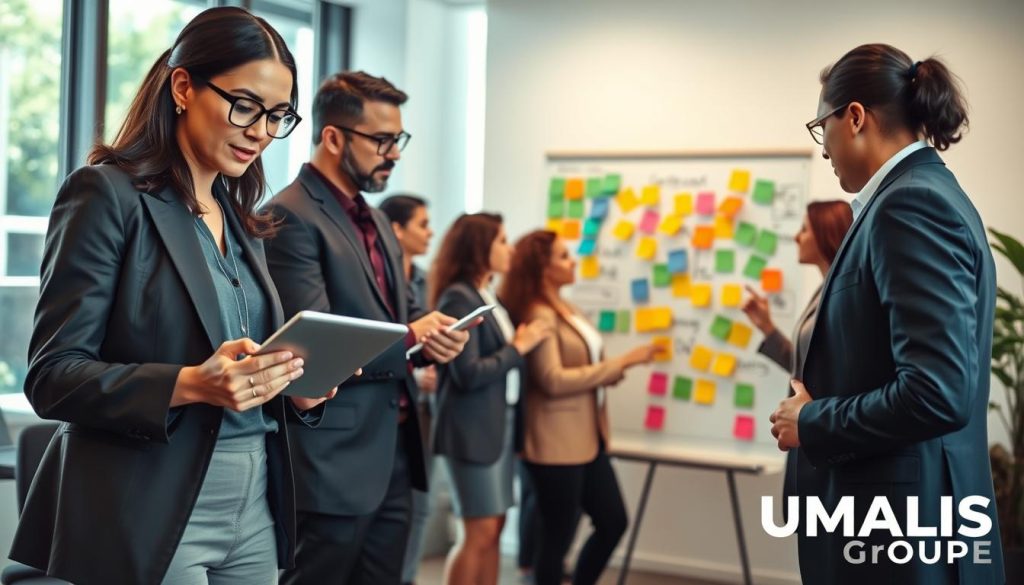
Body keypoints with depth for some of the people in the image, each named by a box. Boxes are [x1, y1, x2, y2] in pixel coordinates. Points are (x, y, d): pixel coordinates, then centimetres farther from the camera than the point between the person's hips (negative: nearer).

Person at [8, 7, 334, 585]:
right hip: (149, 515, -7)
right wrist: (189, 384, -26)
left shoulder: (241, 219, 14)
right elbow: (53, 374, -13)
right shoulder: (107, 193, -8)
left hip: (253, 508, 7)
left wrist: (298, 387, -2)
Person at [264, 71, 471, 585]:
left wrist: (437, 334, -3)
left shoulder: (376, 221, 16)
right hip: (334, 461, -9)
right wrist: (409, 340, -14)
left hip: (394, 451, 9)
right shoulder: (290, 218, -14)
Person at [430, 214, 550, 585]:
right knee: (479, 533, -4)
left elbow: (500, 359, 10)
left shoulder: (489, 297, 13)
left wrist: (522, 343, -5)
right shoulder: (459, 297, -13)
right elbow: (468, 373, -19)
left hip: (501, 425, 9)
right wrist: (519, 347, -10)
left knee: (494, 529, 11)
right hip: (473, 429, -9)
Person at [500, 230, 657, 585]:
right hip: (557, 443, -9)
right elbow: (553, 380, -21)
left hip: (588, 439, 9)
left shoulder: (565, 309, 14)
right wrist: (620, 363, -18)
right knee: (559, 537, 1)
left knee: (614, 521, 13)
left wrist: (609, 374, 0)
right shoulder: (538, 315, -14)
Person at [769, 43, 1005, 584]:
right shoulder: (929, 193, 12)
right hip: (915, 514, 9)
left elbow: (937, 392, -26)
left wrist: (812, 423, -13)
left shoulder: (910, 204, -18)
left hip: (902, 525, -9)